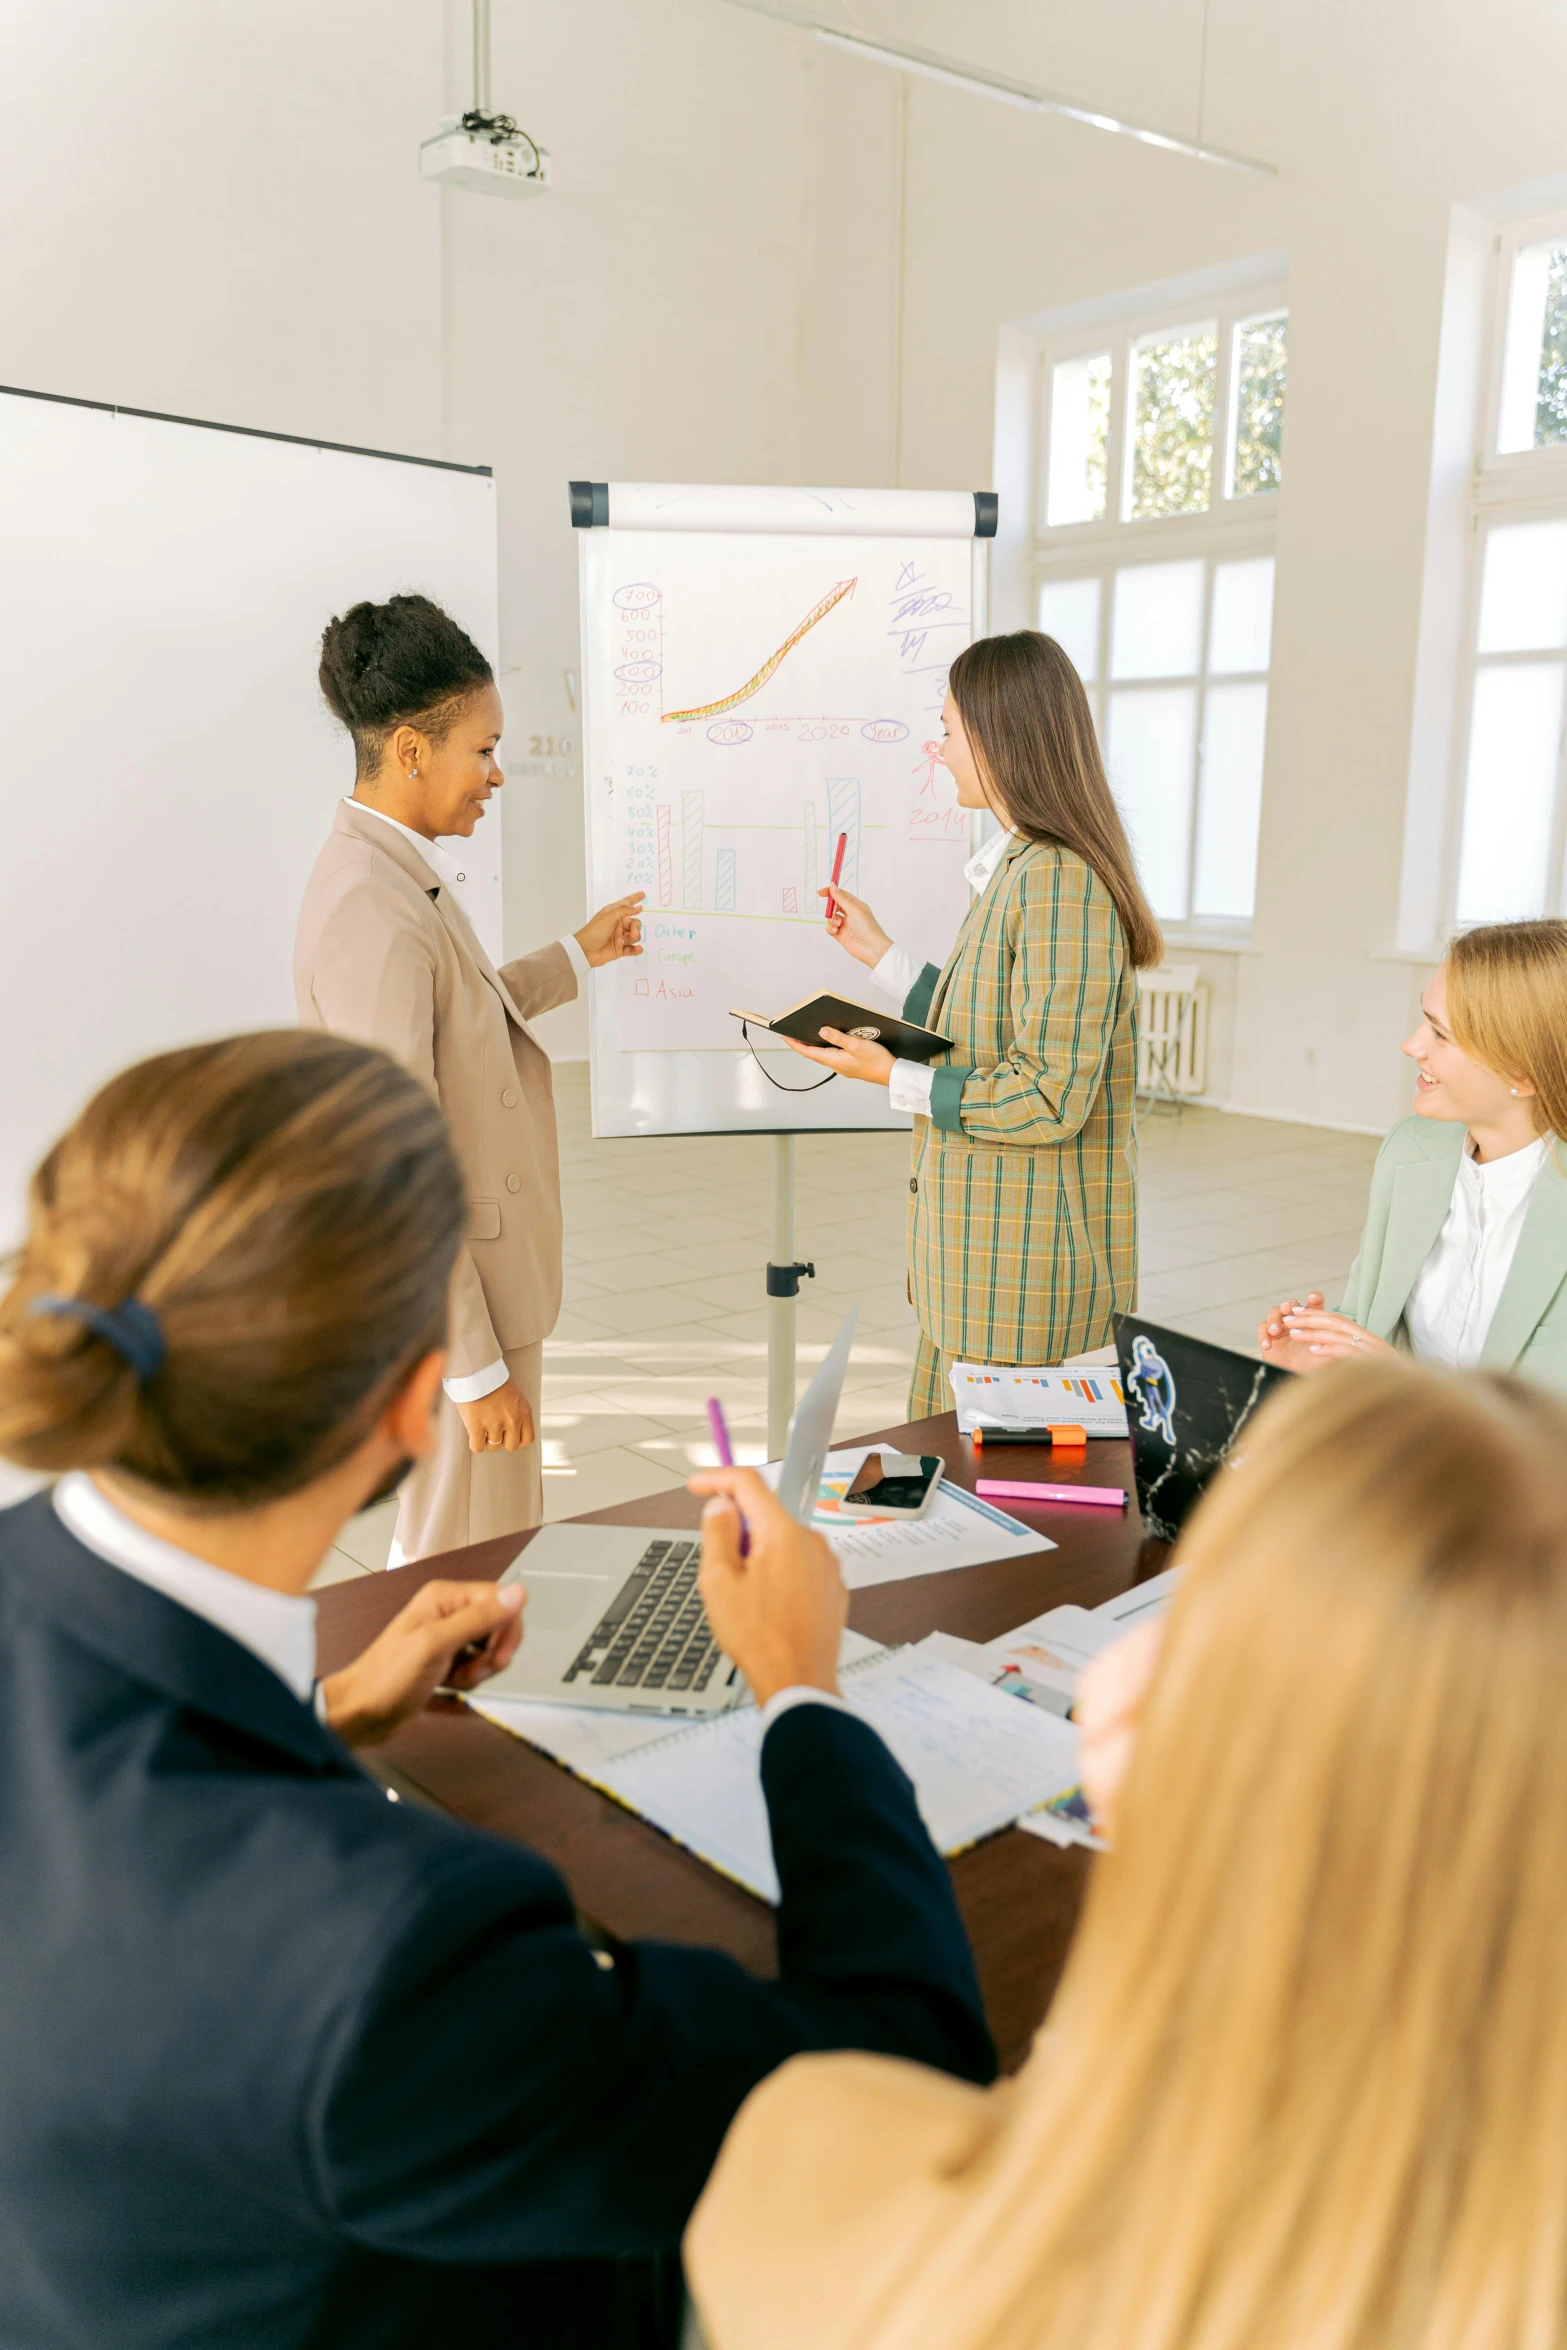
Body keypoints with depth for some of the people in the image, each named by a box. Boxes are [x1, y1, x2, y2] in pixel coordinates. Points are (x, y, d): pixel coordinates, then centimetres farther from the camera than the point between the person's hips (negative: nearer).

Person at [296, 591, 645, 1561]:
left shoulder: (406, 873, 6)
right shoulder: (372, 909, -25)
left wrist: (577, 957, 28)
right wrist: (474, 1364, -21)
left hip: (481, 1269, 10)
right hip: (445, 1296, -10)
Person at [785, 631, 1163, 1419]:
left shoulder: (1059, 883, -21)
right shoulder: (1014, 869, 12)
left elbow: (1052, 1099, -23)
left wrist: (894, 1078, -16)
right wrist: (878, 952, 19)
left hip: (1025, 1263, -10)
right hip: (979, 1258, 10)